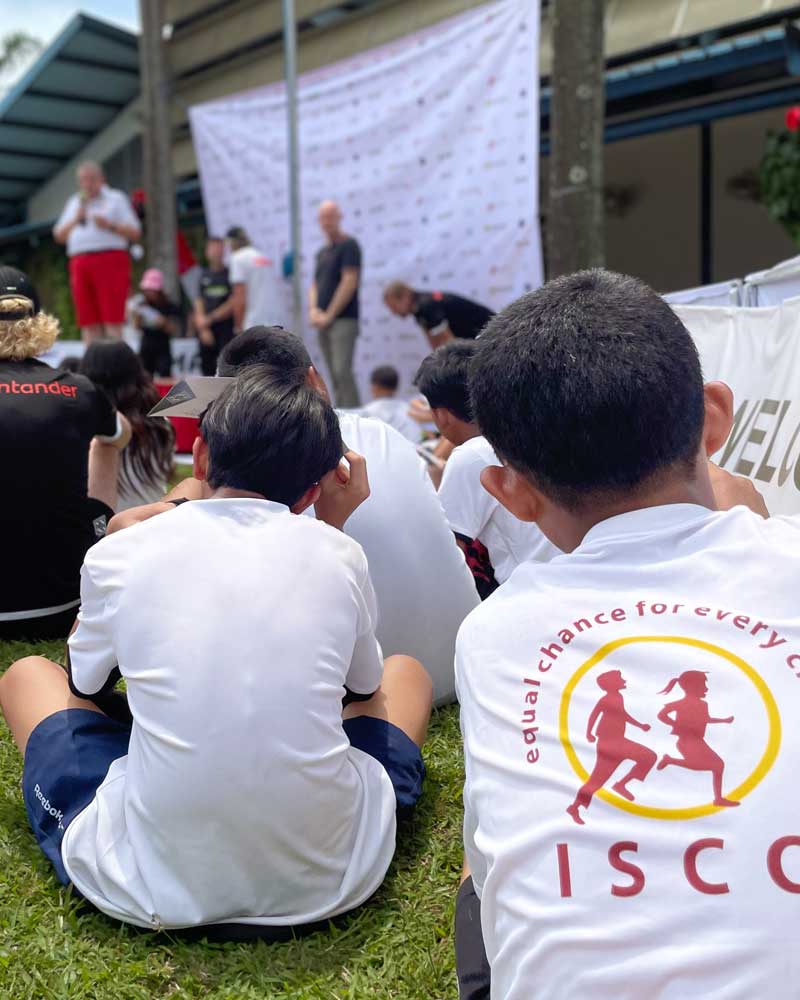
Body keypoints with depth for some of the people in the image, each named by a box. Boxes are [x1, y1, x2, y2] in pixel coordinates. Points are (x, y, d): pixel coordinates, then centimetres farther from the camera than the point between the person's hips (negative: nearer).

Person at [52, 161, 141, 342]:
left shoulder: (116, 198, 11)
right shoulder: (74, 203, 23)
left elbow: (135, 232, 2)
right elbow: (59, 235, 16)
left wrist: (109, 225, -12)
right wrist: (76, 219, 1)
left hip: (109, 261, -4)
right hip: (80, 264, 5)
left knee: (112, 321, -13)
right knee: (89, 323, -1)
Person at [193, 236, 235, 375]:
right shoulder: (204, 275, 12)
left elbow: (233, 304, -5)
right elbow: (199, 302, 9)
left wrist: (211, 318, -5)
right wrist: (203, 329, -3)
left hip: (226, 328, -4)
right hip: (206, 330, 4)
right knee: (207, 366, 6)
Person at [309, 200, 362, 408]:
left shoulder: (348, 245, -3)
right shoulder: (322, 252, 19)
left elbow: (349, 282, -12)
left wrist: (329, 315, -12)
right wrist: (313, 309, 0)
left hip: (343, 320, -7)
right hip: (323, 322, 7)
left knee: (343, 371, -16)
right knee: (334, 375, 7)